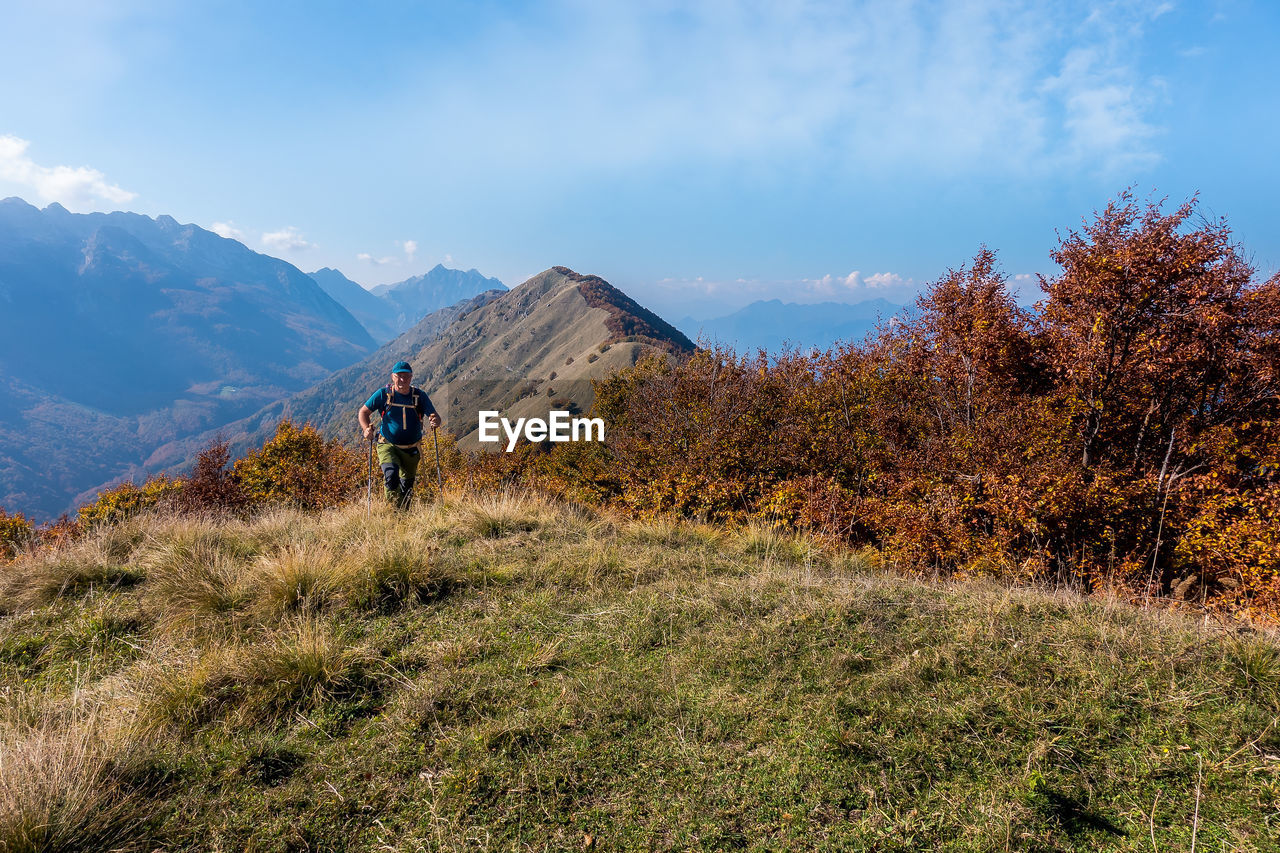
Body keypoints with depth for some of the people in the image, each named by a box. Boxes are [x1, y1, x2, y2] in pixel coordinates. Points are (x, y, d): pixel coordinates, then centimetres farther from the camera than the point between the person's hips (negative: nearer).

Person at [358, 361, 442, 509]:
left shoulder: (420, 395, -4)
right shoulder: (383, 394, -7)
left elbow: (434, 416, -5)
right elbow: (364, 411, 2)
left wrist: (435, 421, -30)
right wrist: (366, 429, -16)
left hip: (411, 449, 2)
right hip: (388, 446, -2)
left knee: (407, 486, 12)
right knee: (391, 474, -27)